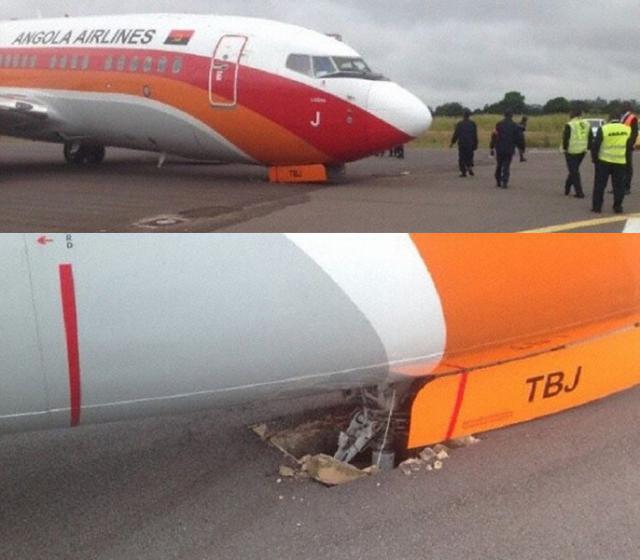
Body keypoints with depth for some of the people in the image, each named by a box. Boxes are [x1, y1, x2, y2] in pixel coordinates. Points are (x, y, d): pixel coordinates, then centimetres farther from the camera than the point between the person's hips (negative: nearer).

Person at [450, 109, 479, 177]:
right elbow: (475, 135, 3)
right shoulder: (473, 124, 2)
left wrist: (452, 143, 7)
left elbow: (456, 134, -2)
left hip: (462, 144, -2)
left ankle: (463, 172, -1)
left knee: (462, 158, 4)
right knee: (469, 157, 14)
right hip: (470, 144, 2)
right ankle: (470, 167, -10)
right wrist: (476, 144, 8)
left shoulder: (459, 124, -3)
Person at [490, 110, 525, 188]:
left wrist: (492, 148, 4)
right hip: (510, 149, -1)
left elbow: (494, 137, -1)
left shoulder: (498, 125, 0)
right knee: (506, 166, 3)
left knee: (499, 166, 15)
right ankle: (505, 182, -6)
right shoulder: (515, 126, -2)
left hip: (499, 149, 1)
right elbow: (520, 138, 0)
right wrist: (522, 149, 9)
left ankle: (498, 182, 19)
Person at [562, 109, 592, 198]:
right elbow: (590, 138, 9)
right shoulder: (587, 124, 8)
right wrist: (587, 148, 16)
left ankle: (579, 193, -4)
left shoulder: (569, 125, -11)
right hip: (582, 151, 6)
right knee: (574, 170, 20)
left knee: (574, 172, 0)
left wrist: (565, 148, -1)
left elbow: (565, 138, -13)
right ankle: (567, 189, 29)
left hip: (572, 151, -6)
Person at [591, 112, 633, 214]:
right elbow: (630, 147, 10)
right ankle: (618, 207, 11)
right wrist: (626, 160, 20)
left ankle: (597, 207, 9)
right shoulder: (627, 129, 2)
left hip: (604, 162, -2)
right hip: (620, 163, 2)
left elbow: (595, 145, -6)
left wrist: (594, 158, 7)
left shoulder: (603, 129, -8)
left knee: (600, 185, 8)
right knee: (619, 186, 11)